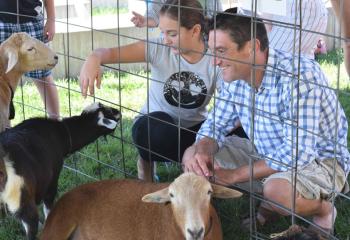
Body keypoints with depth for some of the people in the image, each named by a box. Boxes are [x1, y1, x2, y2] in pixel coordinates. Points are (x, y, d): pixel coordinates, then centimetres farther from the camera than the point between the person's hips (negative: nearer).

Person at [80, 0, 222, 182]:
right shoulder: (158, 48, -18)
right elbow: (111, 53, -23)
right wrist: (94, 58, -49)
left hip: (194, 127, 2)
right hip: (157, 125, -2)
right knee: (156, 129, -37)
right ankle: (146, 161, 0)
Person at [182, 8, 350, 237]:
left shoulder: (299, 75, -31)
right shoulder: (234, 77, -8)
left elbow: (298, 152, -35)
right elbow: (216, 125, 4)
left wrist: (235, 174, -29)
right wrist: (201, 152, -21)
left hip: (320, 160, -7)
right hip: (266, 153, 7)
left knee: (278, 189, -39)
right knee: (193, 157, -3)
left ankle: (323, 209, -3)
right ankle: (269, 202, 9)